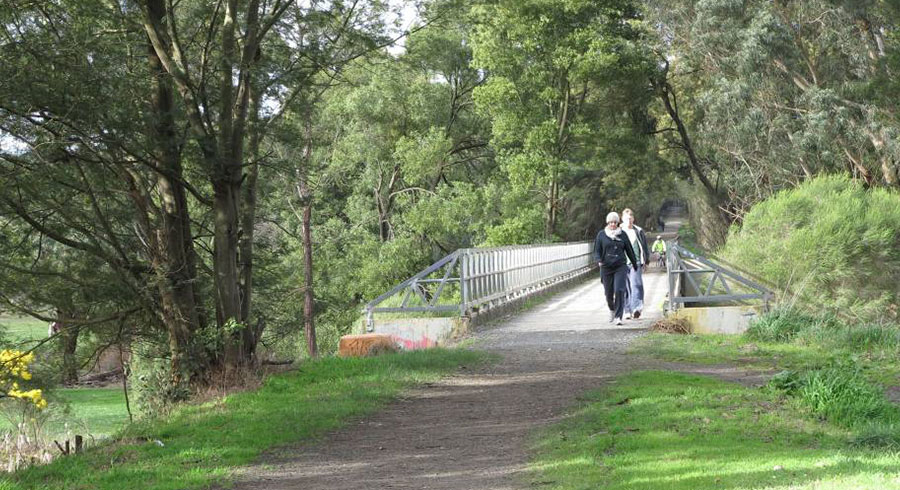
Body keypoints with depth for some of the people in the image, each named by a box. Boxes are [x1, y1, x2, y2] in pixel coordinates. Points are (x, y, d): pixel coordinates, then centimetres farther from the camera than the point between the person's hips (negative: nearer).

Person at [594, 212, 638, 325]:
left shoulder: (622, 235, 7)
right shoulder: (601, 235, 5)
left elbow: (629, 250, 14)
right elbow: (597, 250, 4)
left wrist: (635, 264, 19)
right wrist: (599, 261, -15)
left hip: (620, 266, -1)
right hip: (606, 268, 1)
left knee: (619, 291, -15)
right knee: (608, 293, 6)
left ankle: (618, 317, -12)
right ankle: (612, 310, 37)